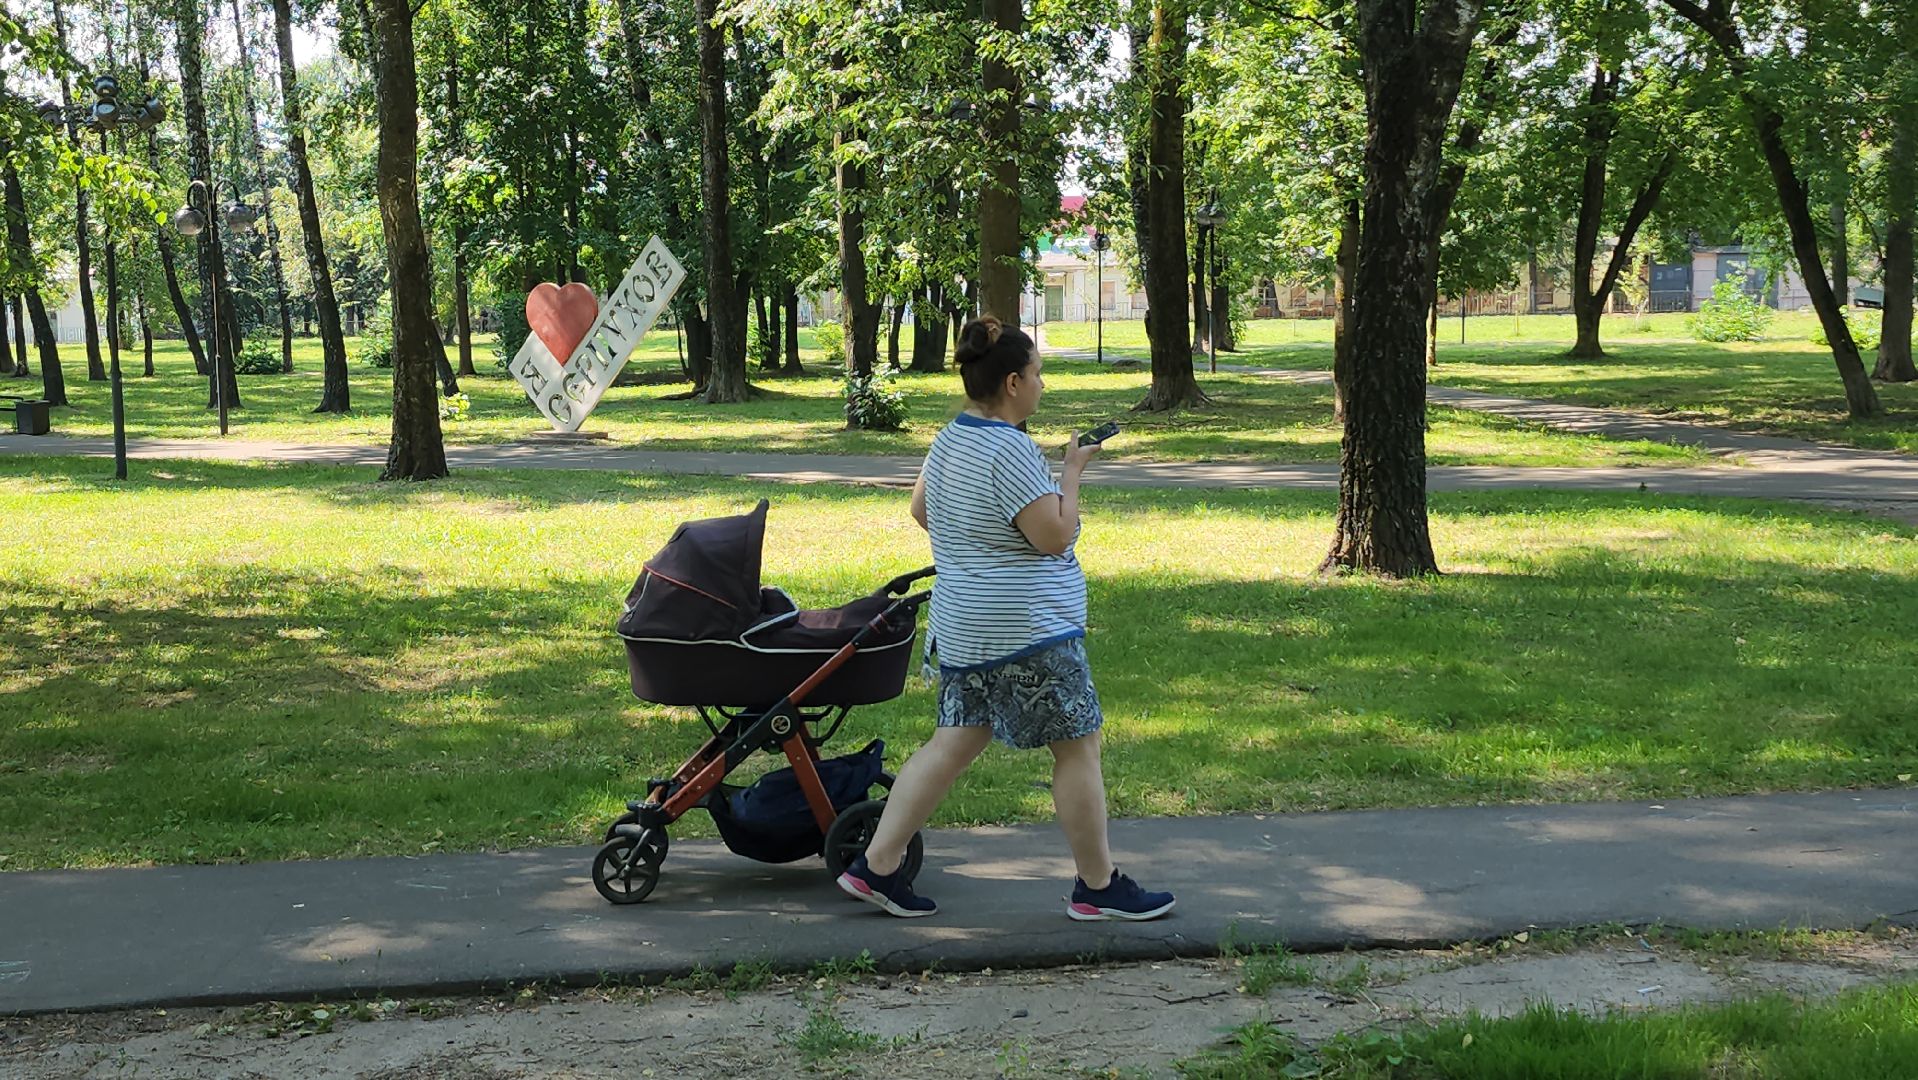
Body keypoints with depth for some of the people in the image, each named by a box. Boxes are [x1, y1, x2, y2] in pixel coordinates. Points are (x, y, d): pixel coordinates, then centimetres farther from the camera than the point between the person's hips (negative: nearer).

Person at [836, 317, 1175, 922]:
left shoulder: (949, 439, 10)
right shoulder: (1010, 450, -20)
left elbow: (921, 510, 24)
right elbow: (1055, 536, -20)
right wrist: (1072, 472, -7)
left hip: (963, 629, 10)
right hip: (1026, 629, -9)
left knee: (952, 743, 12)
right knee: (1077, 747, 2)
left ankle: (875, 866, 10)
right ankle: (1098, 888, 11)